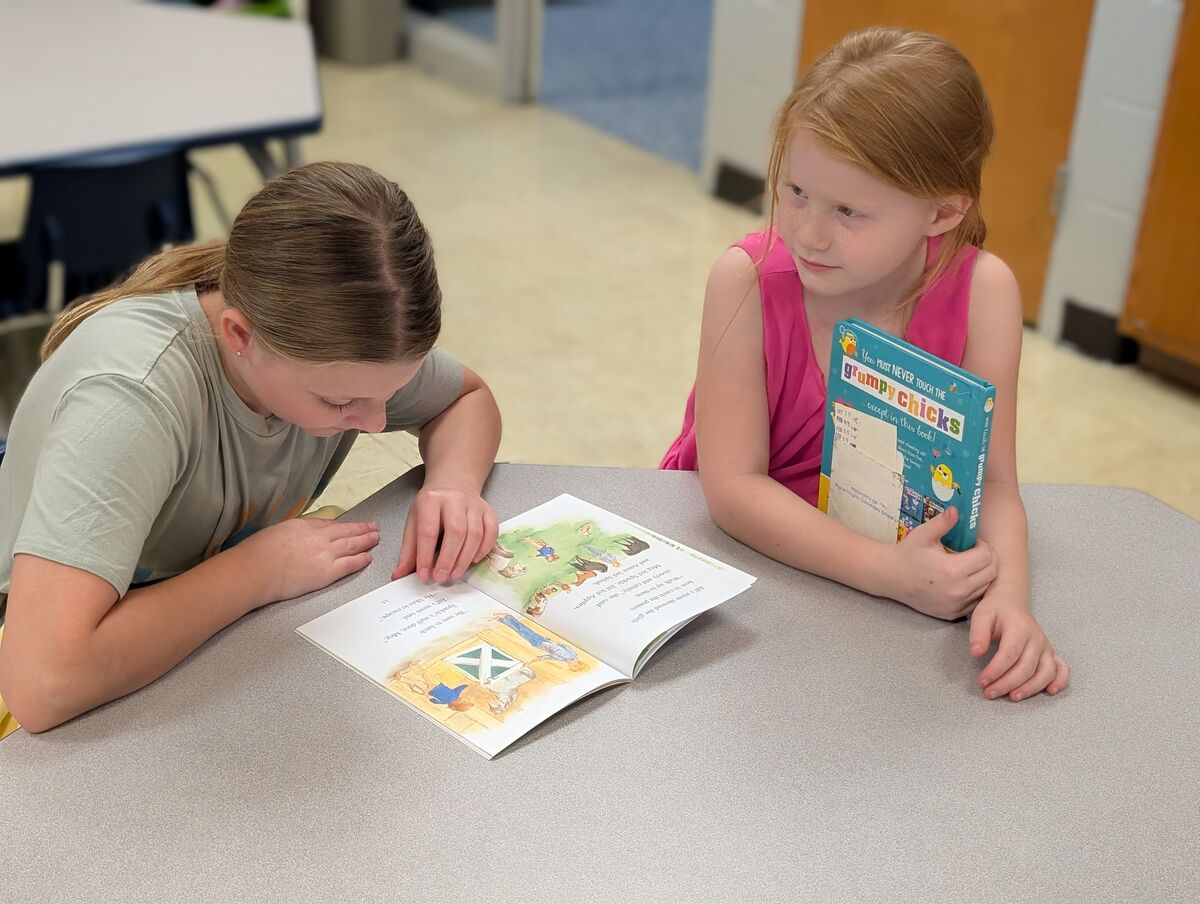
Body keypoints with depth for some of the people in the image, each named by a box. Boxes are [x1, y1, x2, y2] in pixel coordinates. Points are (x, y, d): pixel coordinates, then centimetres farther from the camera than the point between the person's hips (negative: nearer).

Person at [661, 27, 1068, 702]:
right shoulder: (748, 280, -22)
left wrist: (1008, 594, -35)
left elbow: (991, 481, -14)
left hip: (893, 541, 3)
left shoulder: (983, 291, -16)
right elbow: (733, 485, -23)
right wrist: (891, 574, -33)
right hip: (736, 541, -3)